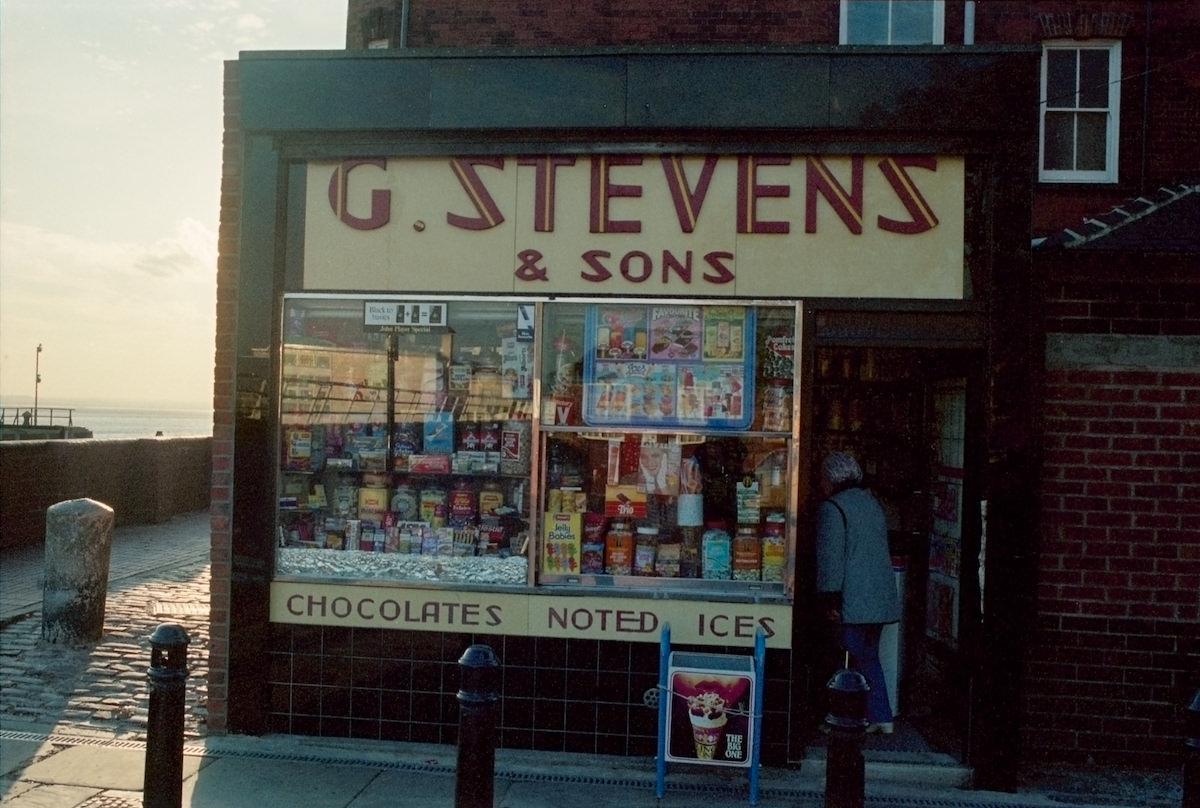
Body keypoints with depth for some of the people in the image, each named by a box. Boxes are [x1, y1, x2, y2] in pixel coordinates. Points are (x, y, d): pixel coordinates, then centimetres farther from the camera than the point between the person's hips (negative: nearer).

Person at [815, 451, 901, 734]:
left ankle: (867, 718, 4)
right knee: (869, 657, 16)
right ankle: (882, 717, 18)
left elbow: (830, 557, -17)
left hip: (852, 601, -8)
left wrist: (829, 599, -15)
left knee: (852, 659, 1)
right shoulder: (872, 502, 15)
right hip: (881, 598, 8)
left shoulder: (831, 508, -10)